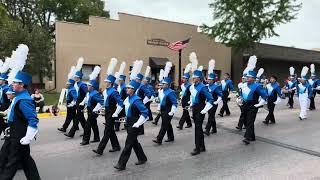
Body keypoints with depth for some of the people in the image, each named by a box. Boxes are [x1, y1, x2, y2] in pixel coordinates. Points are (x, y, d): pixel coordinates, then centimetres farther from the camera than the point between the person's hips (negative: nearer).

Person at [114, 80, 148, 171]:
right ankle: (142, 158, 35)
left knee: (128, 144, -2)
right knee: (134, 142, 18)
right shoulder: (128, 98, 5)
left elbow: (145, 113, -22)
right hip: (129, 123, 9)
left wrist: (137, 124, -20)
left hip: (134, 125, -9)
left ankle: (121, 164, 7)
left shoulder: (136, 100, -21)